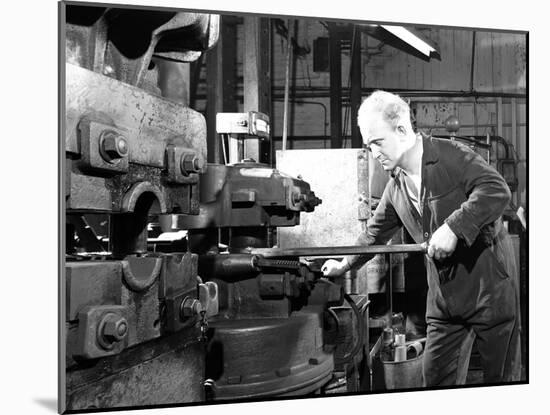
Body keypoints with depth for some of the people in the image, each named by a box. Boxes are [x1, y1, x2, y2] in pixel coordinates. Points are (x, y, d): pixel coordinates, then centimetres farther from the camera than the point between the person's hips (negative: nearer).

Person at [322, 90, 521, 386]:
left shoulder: (452, 155, -13)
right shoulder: (396, 187, 8)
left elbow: (497, 190, -26)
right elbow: (376, 232, 22)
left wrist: (453, 227, -31)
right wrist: (345, 265, 25)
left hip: (489, 282, -6)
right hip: (444, 294, 6)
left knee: (501, 376, 7)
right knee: (435, 377, 9)